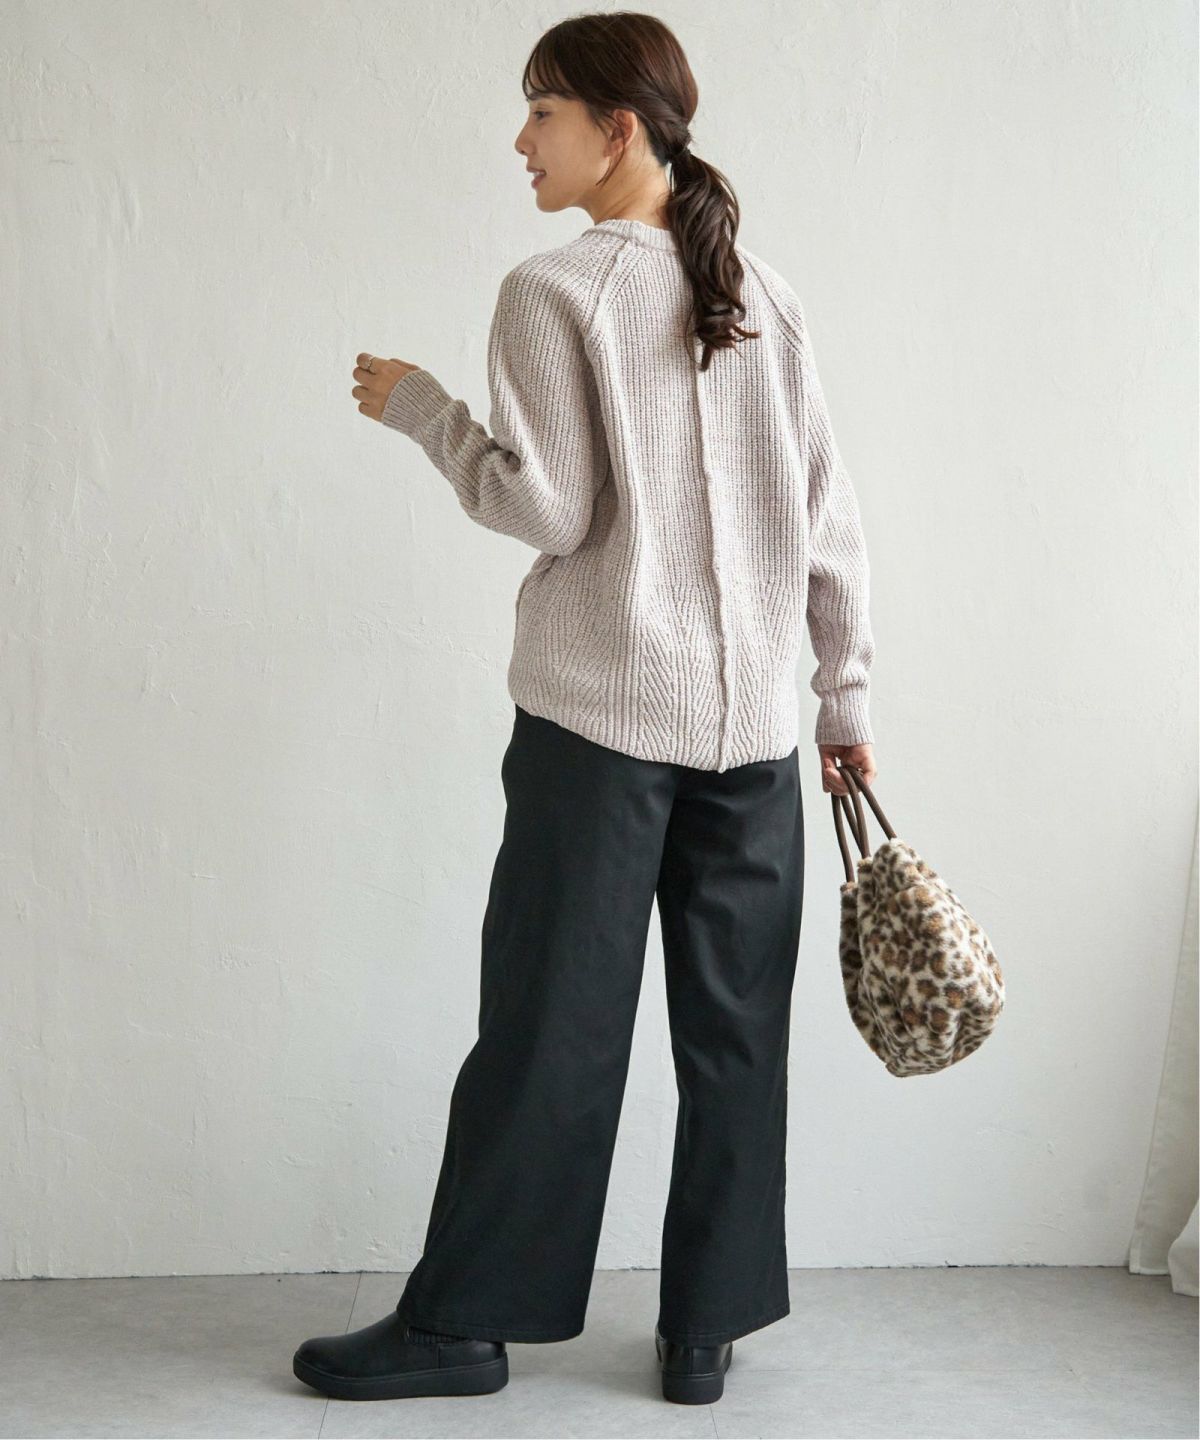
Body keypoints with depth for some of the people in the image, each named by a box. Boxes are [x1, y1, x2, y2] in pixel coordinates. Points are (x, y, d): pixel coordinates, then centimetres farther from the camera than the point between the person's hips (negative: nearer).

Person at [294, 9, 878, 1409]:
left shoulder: (552, 292, -7)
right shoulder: (763, 295, 9)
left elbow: (550, 508, -12)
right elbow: (830, 514, 8)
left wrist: (417, 404, 2)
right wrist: (845, 691, 15)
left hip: (601, 715, -4)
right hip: (756, 719, 5)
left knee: (547, 1026, 4)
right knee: (734, 1033, 9)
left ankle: (461, 1320, 16)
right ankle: (706, 1329, 19)